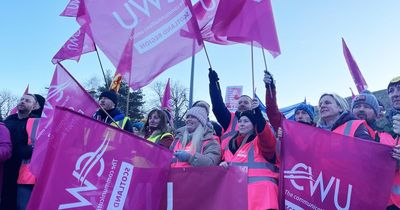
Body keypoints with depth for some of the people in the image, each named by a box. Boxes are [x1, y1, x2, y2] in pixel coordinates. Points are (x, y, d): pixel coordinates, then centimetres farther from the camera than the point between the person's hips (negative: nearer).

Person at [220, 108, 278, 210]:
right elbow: (224, 162, 30)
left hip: (260, 187, -5)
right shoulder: (230, 145, 22)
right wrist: (222, 165, 4)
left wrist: (257, 111, -31)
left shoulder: (260, 140, 4)